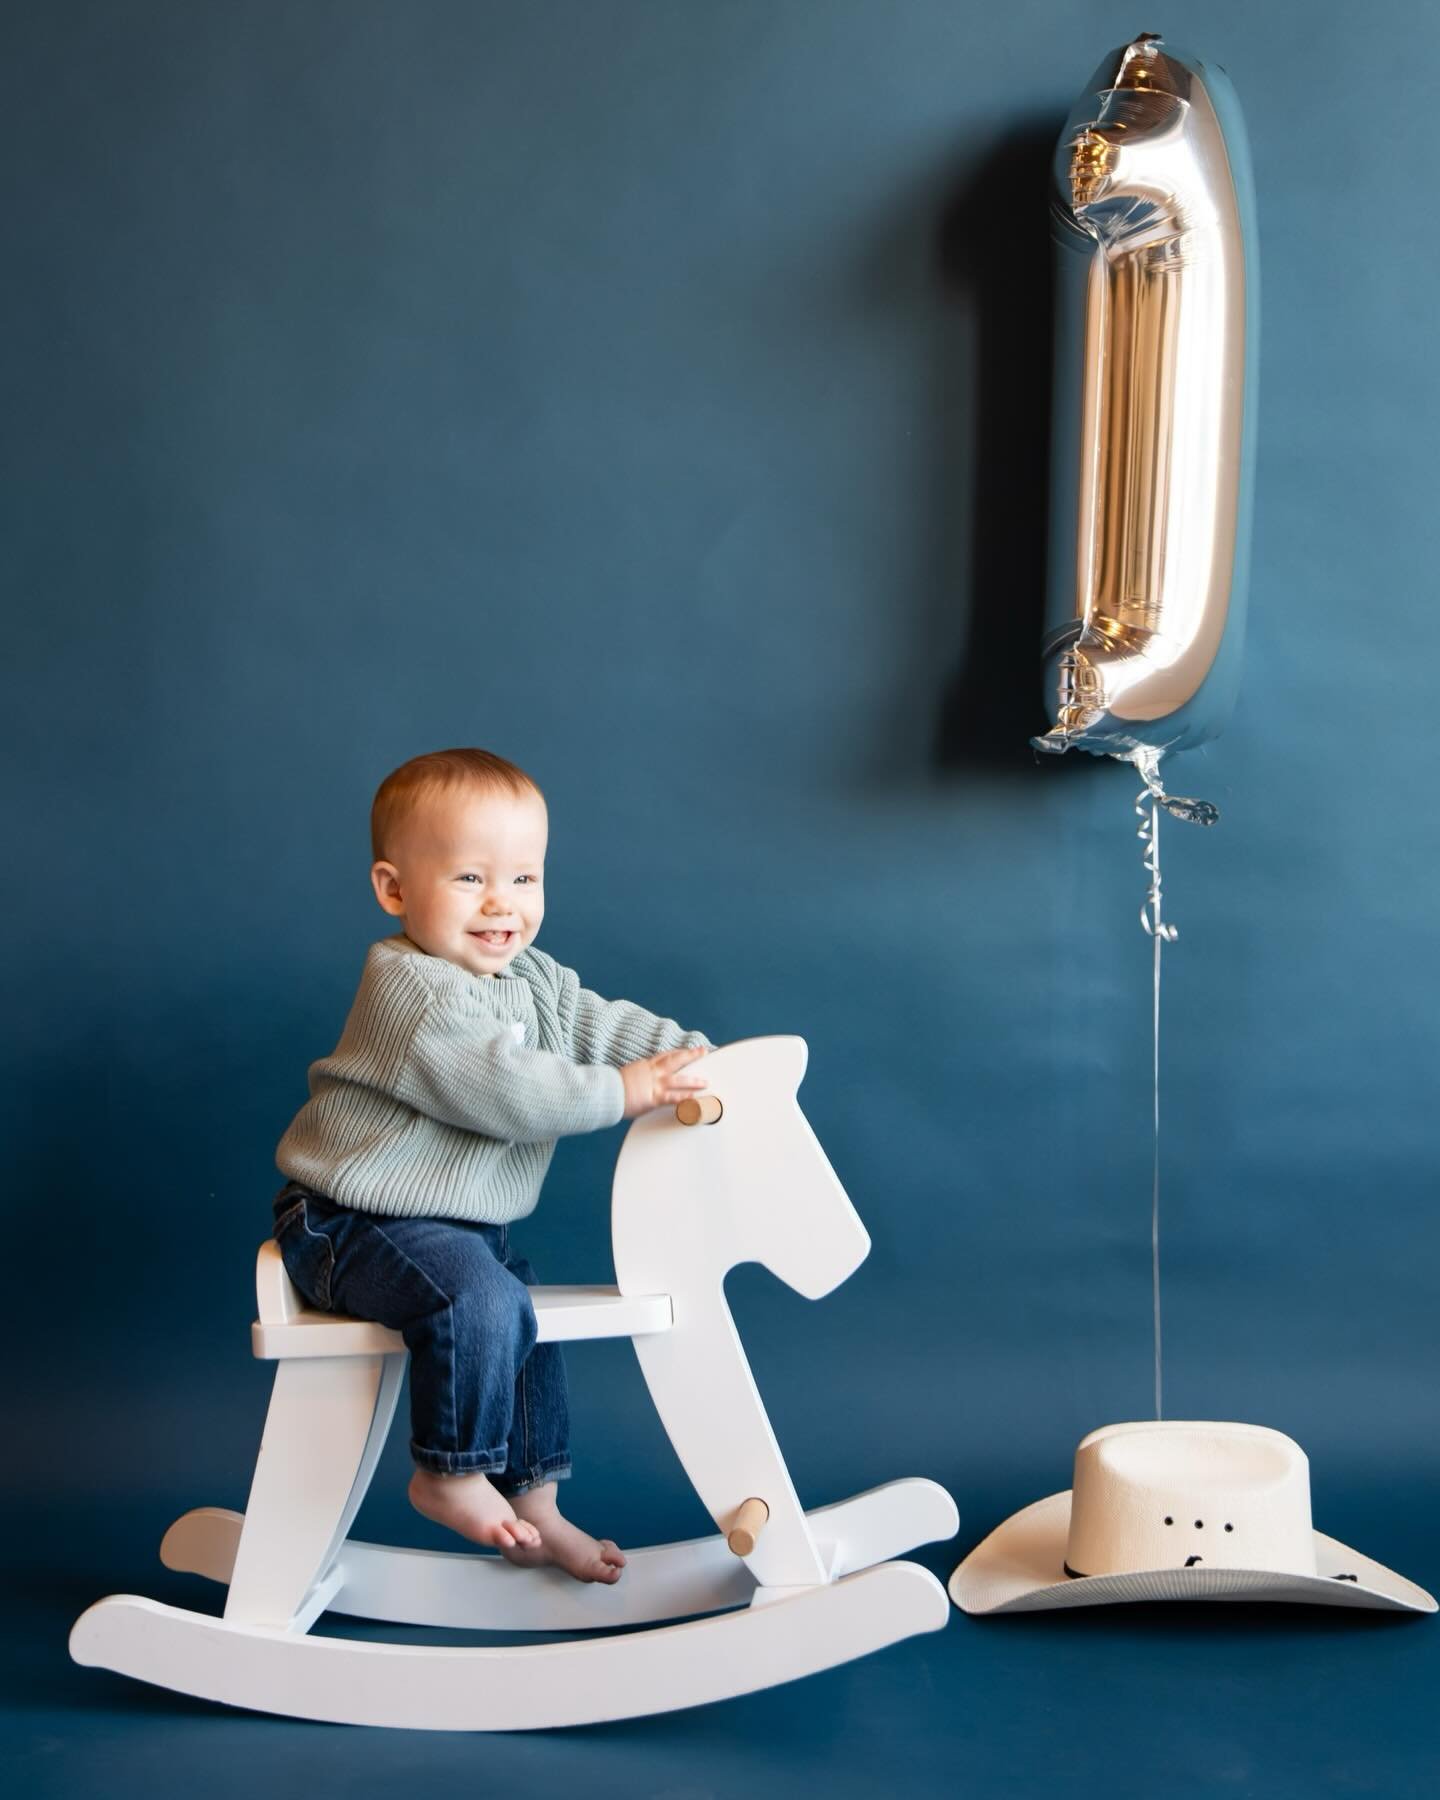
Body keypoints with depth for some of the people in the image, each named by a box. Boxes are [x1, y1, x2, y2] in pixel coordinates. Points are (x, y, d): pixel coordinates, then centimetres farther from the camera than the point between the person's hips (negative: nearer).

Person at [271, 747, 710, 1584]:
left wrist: (694, 1057, -12)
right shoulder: (410, 991, -24)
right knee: (478, 1299, -30)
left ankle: (534, 1508, 32)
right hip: (353, 1224, -10)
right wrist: (624, 1092, -30)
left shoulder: (533, 980, 7)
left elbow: (606, 1026, 5)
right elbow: (502, 1089, -32)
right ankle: (449, 1476, -11)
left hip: (461, 1223, 10)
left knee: (529, 1324, 18)